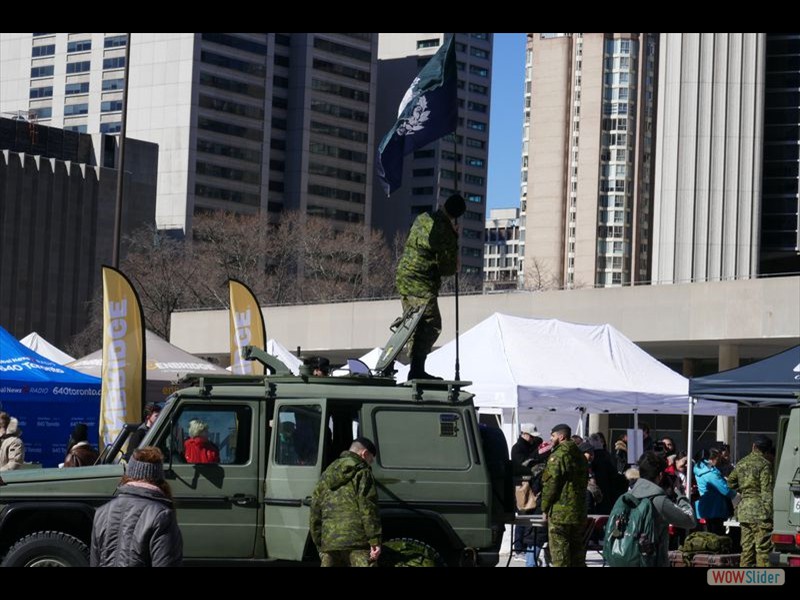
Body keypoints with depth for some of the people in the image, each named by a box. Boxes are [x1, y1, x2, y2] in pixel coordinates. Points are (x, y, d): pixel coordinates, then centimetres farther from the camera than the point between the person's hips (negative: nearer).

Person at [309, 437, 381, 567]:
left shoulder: (326, 475, 20)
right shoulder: (362, 472, -1)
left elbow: (315, 513, 20)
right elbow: (368, 509, -10)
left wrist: (320, 546, 23)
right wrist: (375, 541, -12)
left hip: (329, 543, 6)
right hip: (357, 542, -6)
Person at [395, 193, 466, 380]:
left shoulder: (422, 218, 6)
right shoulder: (445, 233, -17)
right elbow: (448, 269, -11)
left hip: (404, 280, 8)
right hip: (422, 287, -8)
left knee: (415, 326, 14)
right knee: (431, 326, -4)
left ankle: (415, 369, 16)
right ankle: (417, 369, -10)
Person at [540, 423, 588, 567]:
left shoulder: (558, 456, -12)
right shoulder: (580, 456, 15)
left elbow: (550, 484, -14)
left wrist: (545, 508, -6)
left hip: (560, 512, -8)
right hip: (579, 512, 8)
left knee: (559, 550, -5)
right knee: (577, 549, 13)